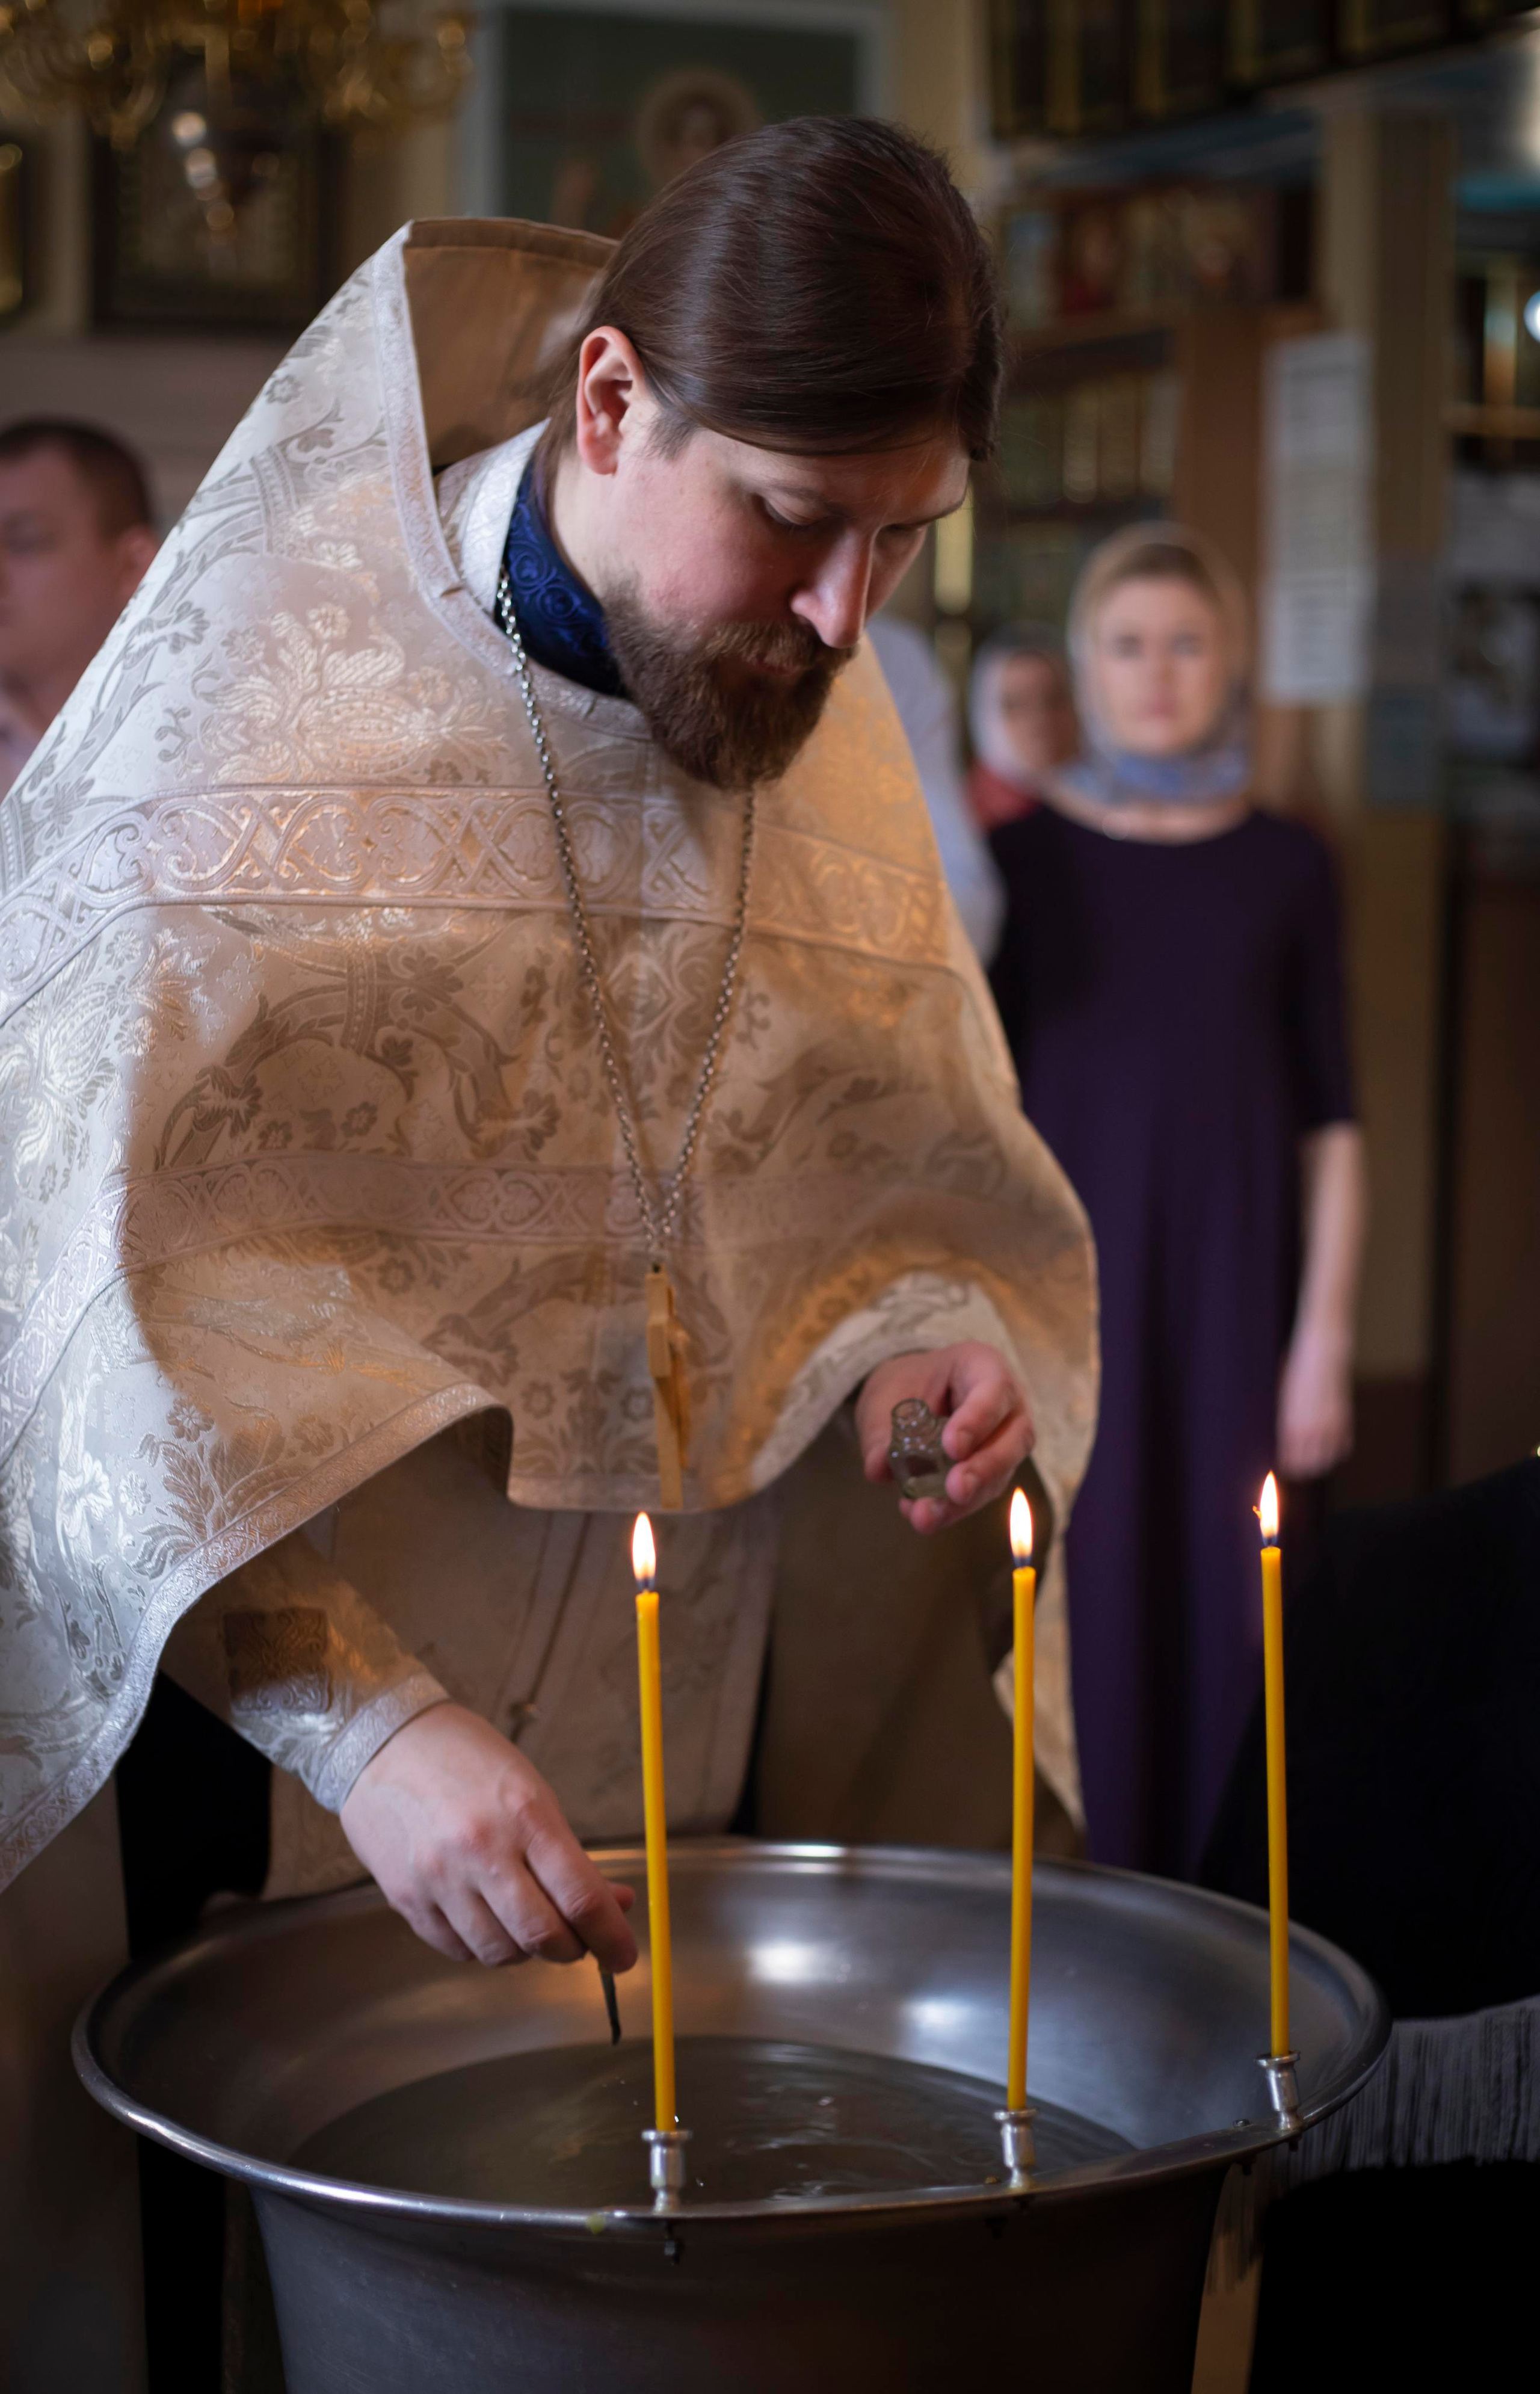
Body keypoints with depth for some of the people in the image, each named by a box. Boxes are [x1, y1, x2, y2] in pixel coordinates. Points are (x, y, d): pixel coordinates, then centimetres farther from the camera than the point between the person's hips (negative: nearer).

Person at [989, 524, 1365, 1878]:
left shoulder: (1285, 867, 4)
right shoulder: (1027, 857, 3)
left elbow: (1331, 1119, 4)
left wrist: (1325, 1333, -3)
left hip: (1235, 1283, 0)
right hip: (1079, 1275, 0)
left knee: (1231, 1614, 1)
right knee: (1086, 1609, 0)